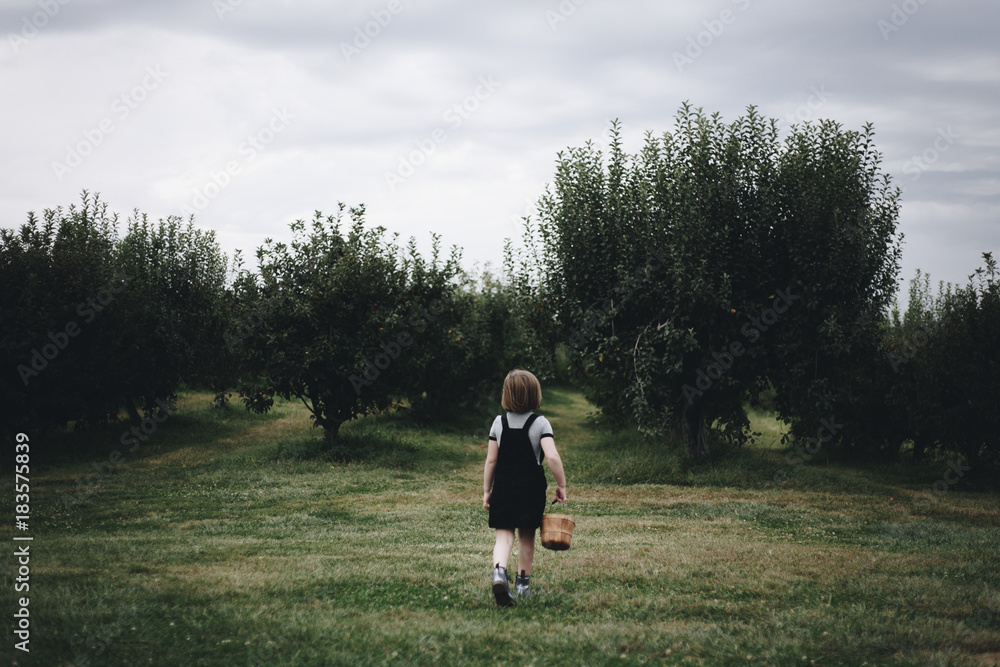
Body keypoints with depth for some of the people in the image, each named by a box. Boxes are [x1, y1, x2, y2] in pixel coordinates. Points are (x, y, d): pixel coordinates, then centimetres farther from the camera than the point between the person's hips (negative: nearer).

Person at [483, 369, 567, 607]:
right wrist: (561, 485, -6)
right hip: (531, 488, -1)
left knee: (504, 534, 1)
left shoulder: (499, 422, 0)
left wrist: (487, 491, 8)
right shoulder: (540, 423, -7)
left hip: (503, 487, 1)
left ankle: (499, 571, -27)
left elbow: (491, 460, 0)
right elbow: (552, 457, -18)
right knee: (526, 536, 14)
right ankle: (522, 583, 24)